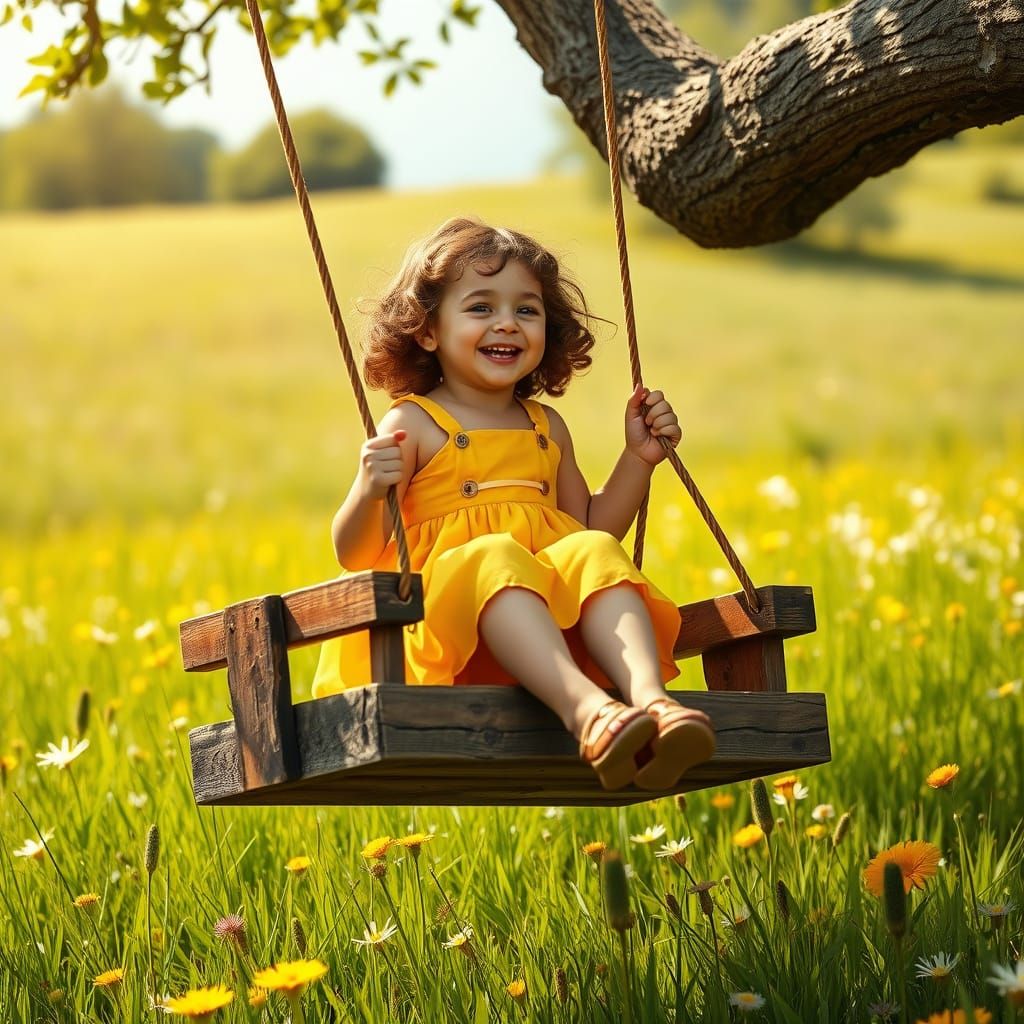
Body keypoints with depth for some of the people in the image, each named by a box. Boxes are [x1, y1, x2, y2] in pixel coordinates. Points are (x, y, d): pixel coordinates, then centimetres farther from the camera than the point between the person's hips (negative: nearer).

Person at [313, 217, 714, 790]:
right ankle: (586, 710, -56)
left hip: (553, 626, 5)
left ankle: (650, 696, -48)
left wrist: (640, 458, 19)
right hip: (445, 625, -5)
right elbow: (355, 556, -2)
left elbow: (592, 527, 28)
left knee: (594, 552, -25)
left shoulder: (546, 427, 21)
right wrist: (370, 492, -22)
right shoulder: (413, 425, 3)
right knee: (494, 556, -35)